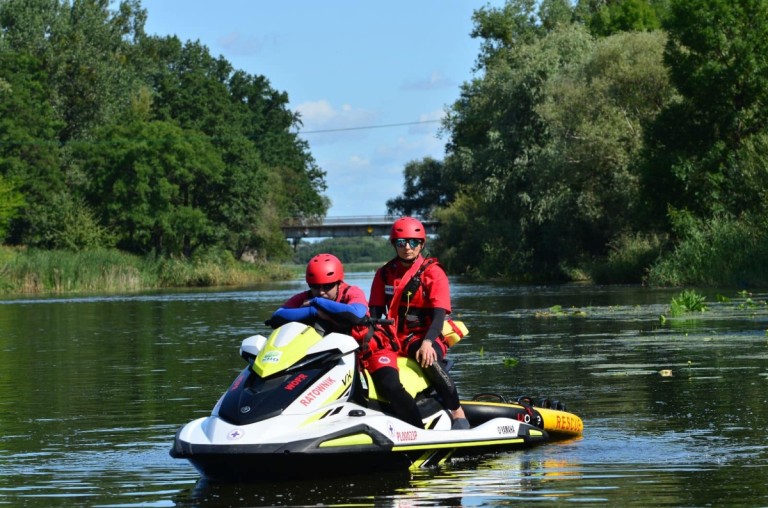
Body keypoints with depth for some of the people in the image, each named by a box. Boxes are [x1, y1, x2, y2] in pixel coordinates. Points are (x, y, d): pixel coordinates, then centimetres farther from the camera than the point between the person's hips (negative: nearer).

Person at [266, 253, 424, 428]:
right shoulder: (305, 299, -11)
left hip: (372, 348, -5)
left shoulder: (353, 293, -21)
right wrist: (312, 311, -37)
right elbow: (277, 317, -26)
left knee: (391, 387, -26)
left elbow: (356, 313, -45)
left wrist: (319, 303, -36)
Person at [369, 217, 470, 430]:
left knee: (428, 360, -38)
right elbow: (375, 312, 6)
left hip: (424, 337, -4)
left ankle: (458, 413, -30)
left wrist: (427, 343, -28)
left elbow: (439, 315, -11)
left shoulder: (433, 273, -2)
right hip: (394, 338, 4)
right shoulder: (384, 274, 11)